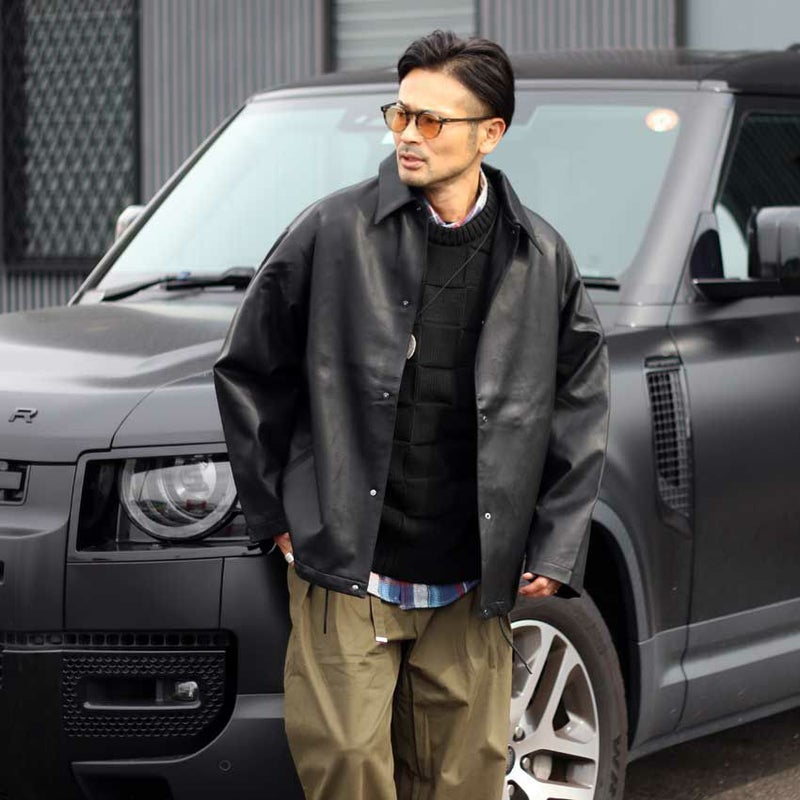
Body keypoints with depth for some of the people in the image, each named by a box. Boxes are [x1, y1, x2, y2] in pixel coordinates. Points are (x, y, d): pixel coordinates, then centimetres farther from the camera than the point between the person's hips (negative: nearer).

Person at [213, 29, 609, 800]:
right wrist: (273, 515, 5)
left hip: (470, 591, 2)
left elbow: (582, 397, 14)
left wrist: (555, 548, 7)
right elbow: (248, 368, 7)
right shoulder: (334, 232, -2)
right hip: (345, 577, -2)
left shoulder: (541, 259, 5)